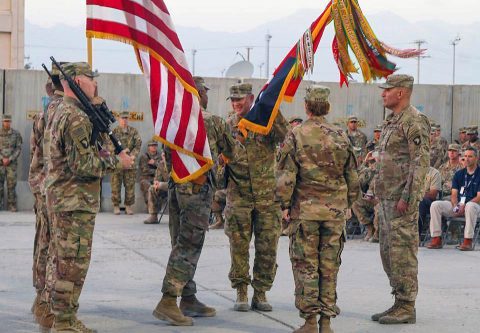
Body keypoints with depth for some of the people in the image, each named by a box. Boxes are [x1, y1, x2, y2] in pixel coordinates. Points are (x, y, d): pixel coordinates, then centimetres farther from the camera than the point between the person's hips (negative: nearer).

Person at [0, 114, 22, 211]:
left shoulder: (16, 134, 3)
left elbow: (18, 148, 0)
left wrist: (9, 159, -10)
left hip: (12, 163, 0)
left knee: (11, 185, -3)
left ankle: (12, 206, 2)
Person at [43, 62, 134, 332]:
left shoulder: (62, 113, 16)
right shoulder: (76, 118, -18)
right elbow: (82, 165, -21)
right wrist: (117, 161, -10)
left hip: (64, 200, 11)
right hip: (75, 202, -11)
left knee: (68, 264, 15)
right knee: (73, 263, -6)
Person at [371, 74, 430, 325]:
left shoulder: (414, 121, -12)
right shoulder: (391, 121, 18)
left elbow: (421, 162, -18)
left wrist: (407, 198, -22)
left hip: (402, 200, -10)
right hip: (386, 198, 10)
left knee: (403, 253, -7)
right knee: (388, 253, 12)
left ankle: (407, 308, -3)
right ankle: (399, 303, 19)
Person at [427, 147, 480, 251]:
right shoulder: (459, 174, 15)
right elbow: (454, 194, 8)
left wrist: (464, 206, -23)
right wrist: (455, 206, -14)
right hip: (457, 205, 5)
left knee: (470, 206, -41)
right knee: (435, 205, -16)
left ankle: (468, 241, -39)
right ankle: (436, 240, -19)